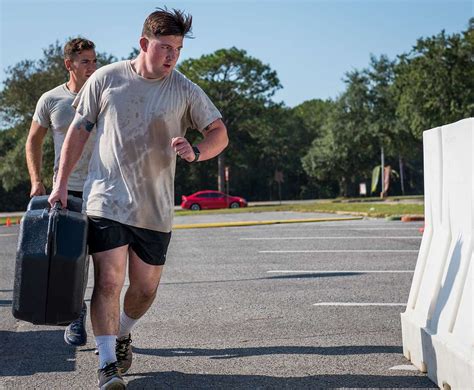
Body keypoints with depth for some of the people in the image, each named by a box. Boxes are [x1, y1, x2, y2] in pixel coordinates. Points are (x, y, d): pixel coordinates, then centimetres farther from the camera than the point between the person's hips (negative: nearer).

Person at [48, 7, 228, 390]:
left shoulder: (186, 91, 2)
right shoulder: (106, 78, 1)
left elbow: (219, 132, 4)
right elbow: (79, 129, 7)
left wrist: (196, 151, -19)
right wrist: (62, 182, 4)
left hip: (155, 210, 2)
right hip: (106, 202, -2)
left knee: (145, 289, 10)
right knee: (108, 281, -12)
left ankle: (122, 334, 39)